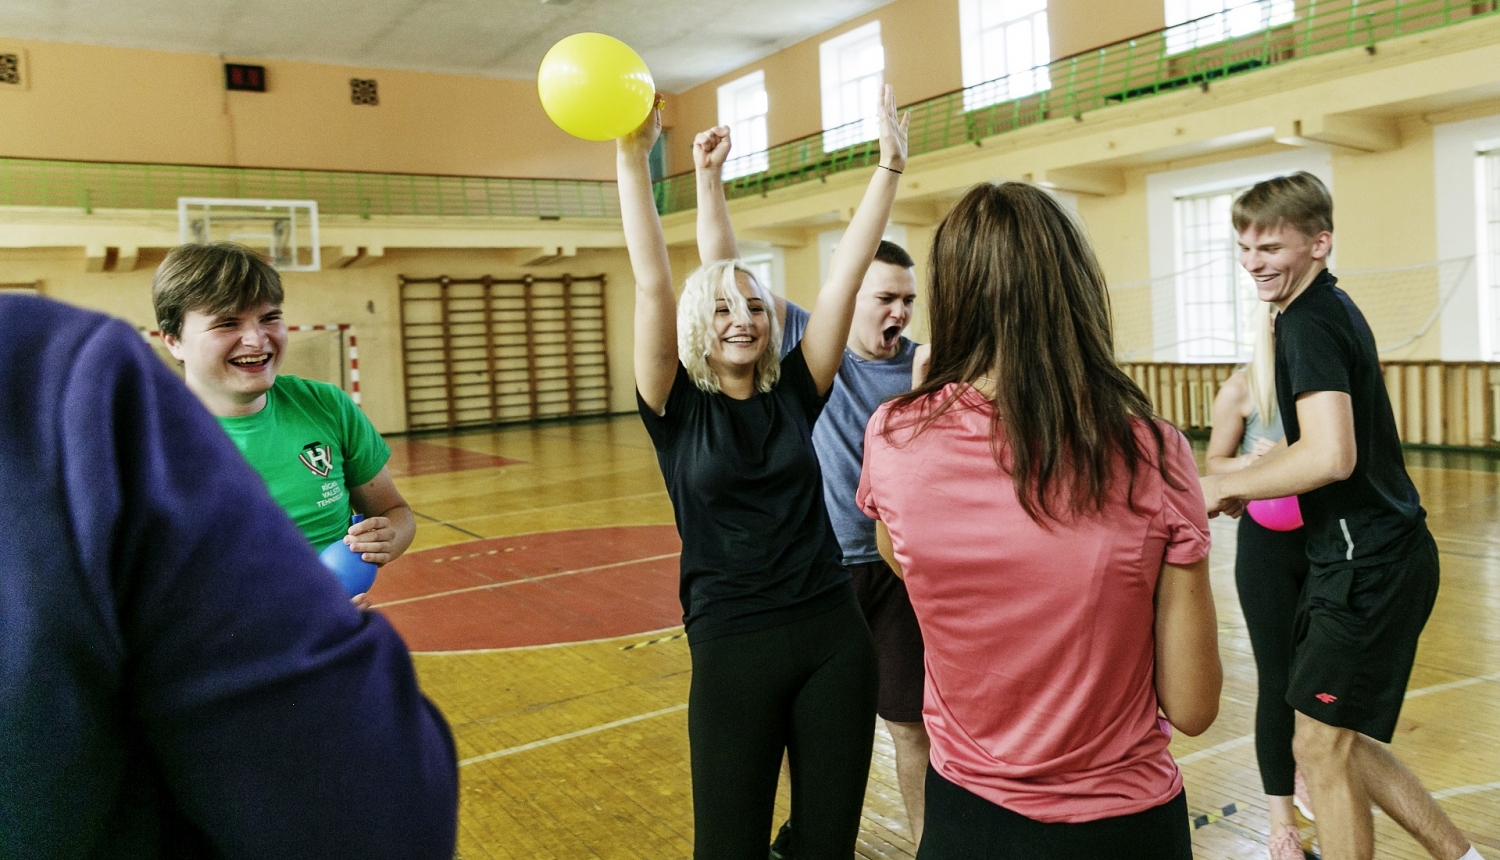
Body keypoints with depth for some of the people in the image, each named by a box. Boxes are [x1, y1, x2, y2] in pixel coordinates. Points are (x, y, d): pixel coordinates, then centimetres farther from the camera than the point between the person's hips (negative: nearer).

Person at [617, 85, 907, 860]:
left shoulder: (795, 394, 4)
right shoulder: (677, 408, -3)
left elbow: (846, 274, -2)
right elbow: (652, 282, -13)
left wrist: (889, 166, -5)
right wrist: (633, 156, -20)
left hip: (834, 636, 3)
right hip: (732, 649, -2)